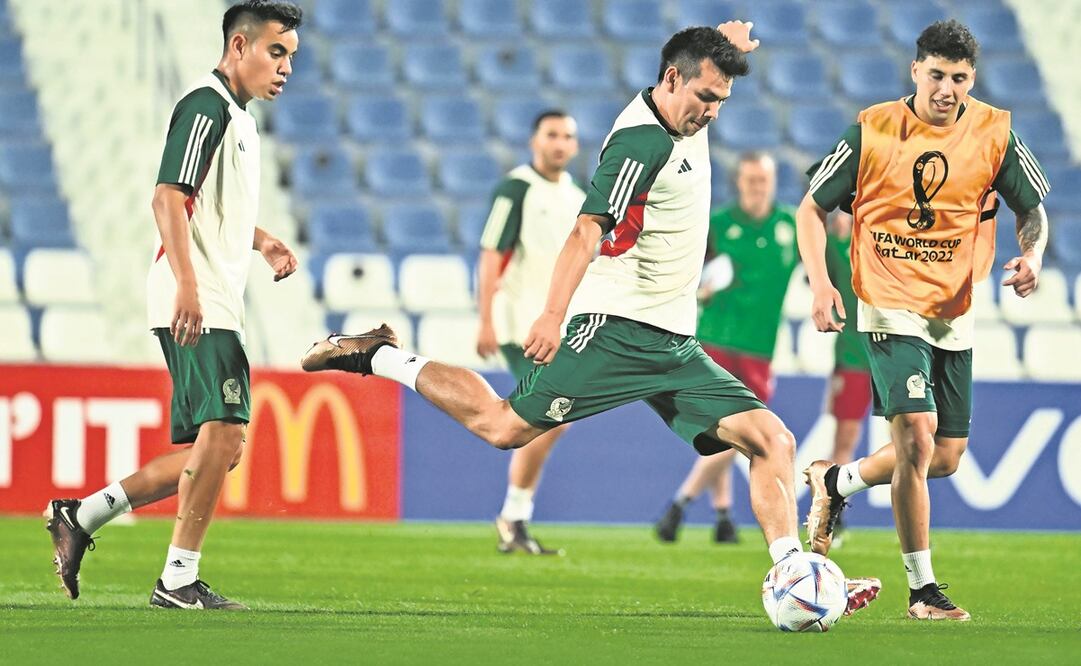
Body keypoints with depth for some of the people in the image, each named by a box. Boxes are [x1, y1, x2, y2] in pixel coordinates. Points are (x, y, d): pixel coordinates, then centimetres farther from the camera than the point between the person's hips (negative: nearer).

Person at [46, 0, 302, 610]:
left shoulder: (238, 117, 23)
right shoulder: (205, 106, -8)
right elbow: (169, 198, -18)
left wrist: (261, 240, 20)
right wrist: (187, 283, -28)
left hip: (217, 305, 10)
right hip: (195, 303, -10)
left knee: (217, 449, 8)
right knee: (224, 429, -17)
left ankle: (83, 515, 12)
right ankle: (179, 578, -14)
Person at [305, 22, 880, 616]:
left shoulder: (686, 119, 13)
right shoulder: (643, 140, -14)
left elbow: (710, 59, 41)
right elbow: (588, 229, -26)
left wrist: (727, 43, 21)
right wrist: (553, 315, -35)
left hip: (674, 344, 8)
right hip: (617, 329, -8)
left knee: (772, 441, -4)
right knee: (505, 427, -9)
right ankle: (381, 357, 9)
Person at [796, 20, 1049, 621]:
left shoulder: (994, 133, -3)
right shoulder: (874, 130, -9)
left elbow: (1032, 210, 8)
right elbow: (813, 209, 0)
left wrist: (1032, 254, -14)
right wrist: (820, 282, -14)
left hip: (955, 314, 4)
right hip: (890, 307, -4)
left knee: (945, 458, 9)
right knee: (917, 435, -20)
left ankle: (835, 482, 38)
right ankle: (922, 589, -10)